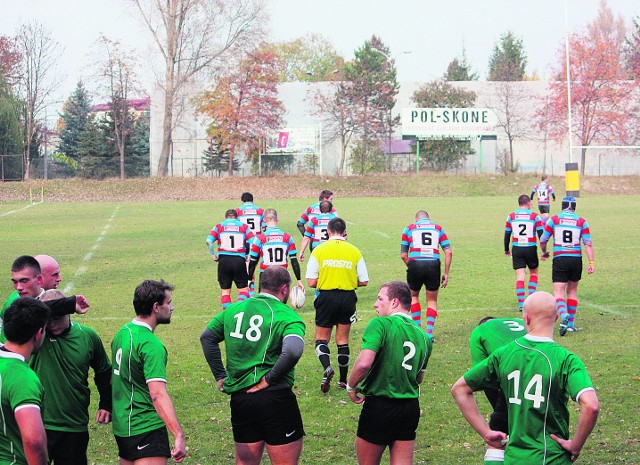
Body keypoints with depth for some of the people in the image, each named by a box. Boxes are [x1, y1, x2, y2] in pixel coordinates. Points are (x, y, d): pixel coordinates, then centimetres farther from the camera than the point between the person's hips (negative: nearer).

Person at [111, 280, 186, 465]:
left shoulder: (122, 333, 9)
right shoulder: (151, 345, -19)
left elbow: (113, 378, 20)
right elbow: (158, 395, -28)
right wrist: (179, 436, -33)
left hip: (122, 425, 10)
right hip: (146, 428, -10)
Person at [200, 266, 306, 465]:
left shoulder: (234, 309, 11)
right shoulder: (288, 317, -8)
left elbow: (207, 337, 20)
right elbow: (292, 352, -26)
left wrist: (220, 375, 18)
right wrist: (269, 379, -14)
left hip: (239, 398, 6)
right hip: (276, 399, -6)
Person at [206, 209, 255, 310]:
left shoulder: (219, 226, 9)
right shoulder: (243, 226, 10)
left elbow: (209, 241, -6)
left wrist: (213, 255, 4)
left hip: (224, 260, 0)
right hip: (239, 260, 0)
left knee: (225, 290, 11)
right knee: (243, 289, 10)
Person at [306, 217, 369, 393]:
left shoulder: (319, 250, -4)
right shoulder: (354, 251, 1)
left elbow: (311, 282, -6)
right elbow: (364, 281, 1)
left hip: (326, 297, -2)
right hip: (348, 298, 2)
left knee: (321, 339, 8)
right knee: (343, 340, 12)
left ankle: (327, 367, -19)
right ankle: (343, 380, 14)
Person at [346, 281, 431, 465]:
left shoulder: (381, 324, -12)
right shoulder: (423, 336, 9)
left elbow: (364, 363, -23)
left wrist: (351, 386, -7)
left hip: (379, 407, -6)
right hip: (411, 407, 6)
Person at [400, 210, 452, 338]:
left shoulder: (409, 229, 15)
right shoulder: (438, 228, 17)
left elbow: (403, 255, 8)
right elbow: (448, 252, 7)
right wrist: (446, 273, 10)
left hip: (415, 264, 0)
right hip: (433, 265, 0)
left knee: (413, 296, 24)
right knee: (432, 301, 16)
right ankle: (429, 333, 5)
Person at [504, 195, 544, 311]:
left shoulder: (511, 216, 3)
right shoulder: (534, 216, -2)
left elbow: (507, 235, 7)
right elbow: (541, 235, -6)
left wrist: (506, 250, 19)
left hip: (517, 249, 1)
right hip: (531, 249, -1)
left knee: (520, 276, 1)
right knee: (534, 272, 18)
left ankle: (521, 304, -7)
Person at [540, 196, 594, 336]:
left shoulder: (553, 219, 1)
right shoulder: (582, 222, 4)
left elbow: (543, 240, 6)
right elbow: (588, 243, -3)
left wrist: (544, 253, 25)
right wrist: (591, 263, -3)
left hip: (560, 260, -2)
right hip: (576, 259, 2)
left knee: (559, 293, -4)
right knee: (572, 291, 18)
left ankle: (563, 315, -33)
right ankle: (571, 323, 19)